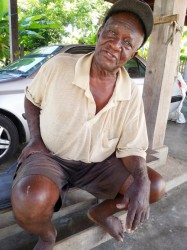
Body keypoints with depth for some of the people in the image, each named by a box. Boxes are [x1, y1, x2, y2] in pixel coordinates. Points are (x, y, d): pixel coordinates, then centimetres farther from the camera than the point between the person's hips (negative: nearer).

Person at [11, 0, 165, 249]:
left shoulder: (132, 95, -10)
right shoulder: (59, 66, -14)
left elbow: (132, 147, -6)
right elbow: (32, 98, 4)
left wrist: (141, 180, -27)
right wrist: (35, 138, -11)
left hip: (98, 163, 3)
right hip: (50, 155, -2)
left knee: (155, 186, -7)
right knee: (30, 200, -34)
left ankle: (100, 212, 21)